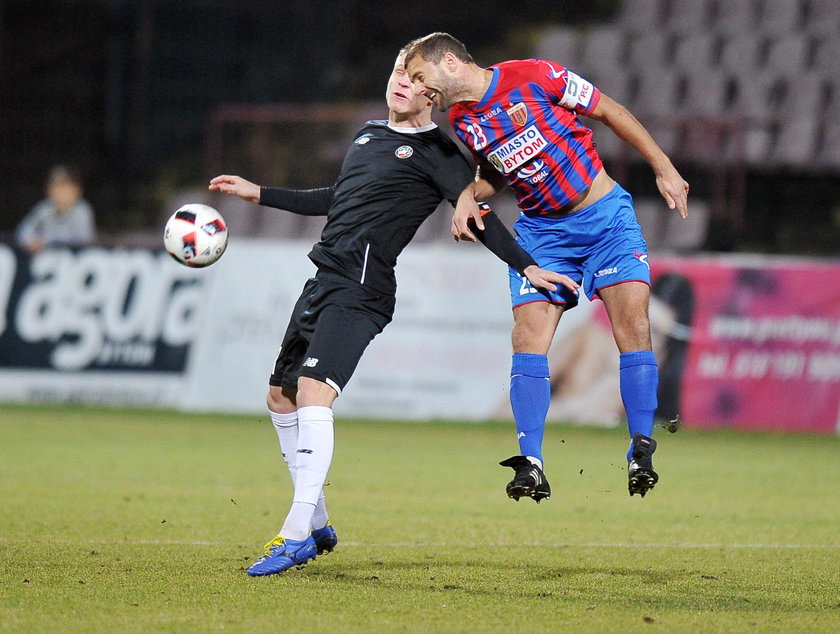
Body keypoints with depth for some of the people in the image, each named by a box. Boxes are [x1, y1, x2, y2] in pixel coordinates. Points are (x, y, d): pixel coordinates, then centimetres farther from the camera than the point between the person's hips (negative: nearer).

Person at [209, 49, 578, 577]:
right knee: (281, 396, 13)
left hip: (361, 288, -9)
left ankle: (297, 535, -28)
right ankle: (317, 525, 25)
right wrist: (259, 194, 38)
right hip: (324, 277, 9)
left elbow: (478, 216, -4)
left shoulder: (436, 151, -1)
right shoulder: (370, 135, 21)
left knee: (313, 390, -24)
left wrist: (528, 266, -15)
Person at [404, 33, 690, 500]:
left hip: (605, 214, -4)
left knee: (634, 326, -16)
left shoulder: (535, 77, -16)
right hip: (541, 230, 4)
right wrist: (469, 197, -3)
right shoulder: (461, 119, 1)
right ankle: (531, 466, -8)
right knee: (528, 339, -10)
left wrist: (664, 169, -4)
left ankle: (641, 453, -7)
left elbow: (610, 112, -6)